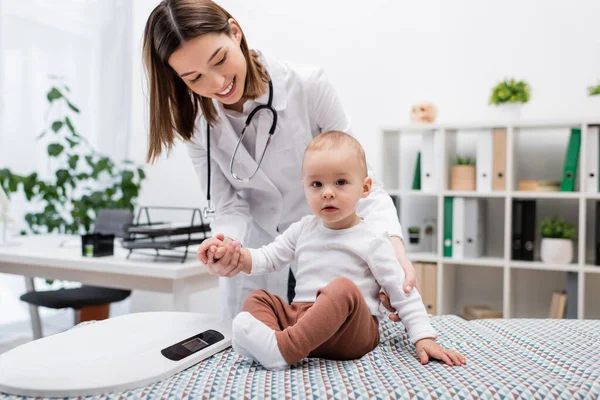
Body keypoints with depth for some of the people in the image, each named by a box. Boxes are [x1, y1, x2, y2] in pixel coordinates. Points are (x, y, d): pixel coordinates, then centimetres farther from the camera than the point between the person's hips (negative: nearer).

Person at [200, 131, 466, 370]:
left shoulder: (371, 239, -2)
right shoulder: (303, 230, 13)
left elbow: (403, 293, -2)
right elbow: (268, 259, 16)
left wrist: (424, 338, -11)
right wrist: (238, 255, -5)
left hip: (351, 331, -5)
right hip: (300, 317, 6)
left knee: (343, 289, -33)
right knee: (258, 299, -8)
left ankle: (284, 349, -42)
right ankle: (266, 340, -36)